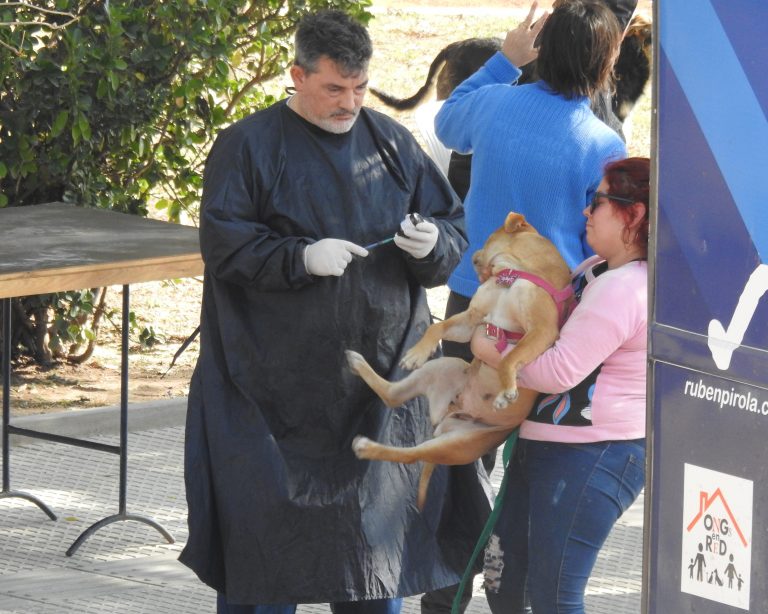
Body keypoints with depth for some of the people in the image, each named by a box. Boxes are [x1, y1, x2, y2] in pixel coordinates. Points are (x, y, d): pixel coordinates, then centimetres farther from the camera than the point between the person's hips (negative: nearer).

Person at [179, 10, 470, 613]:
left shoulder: (393, 143, 10)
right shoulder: (248, 146, -2)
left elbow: (457, 231, 12)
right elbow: (224, 245, -8)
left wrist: (432, 243, -11)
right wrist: (302, 257, -21)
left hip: (380, 377, 4)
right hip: (279, 384, -4)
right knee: (269, 535, -2)